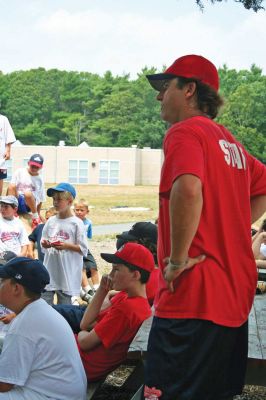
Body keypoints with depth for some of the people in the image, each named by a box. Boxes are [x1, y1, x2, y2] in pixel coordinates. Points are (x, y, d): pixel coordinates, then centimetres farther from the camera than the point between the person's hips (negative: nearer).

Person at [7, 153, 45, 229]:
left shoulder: (40, 179, 5)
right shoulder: (19, 172, 2)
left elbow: (40, 198, 10)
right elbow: (11, 187, -3)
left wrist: (38, 214, 10)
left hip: (28, 204, 0)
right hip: (15, 201, 0)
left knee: (28, 193, -36)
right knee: (12, 186, -28)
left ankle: (35, 218, -15)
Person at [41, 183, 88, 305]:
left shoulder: (76, 223, -8)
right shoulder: (51, 221, 6)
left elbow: (83, 249, -8)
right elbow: (43, 242, 13)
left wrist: (66, 246, -19)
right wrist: (44, 244, -9)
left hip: (67, 273, -4)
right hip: (50, 271, 4)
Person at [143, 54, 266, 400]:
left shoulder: (185, 132, -10)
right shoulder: (230, 142, 17)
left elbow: (188, 191, -29)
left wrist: (178, 260, -19)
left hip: (193, 294, -9)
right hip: (236, 293, 10)